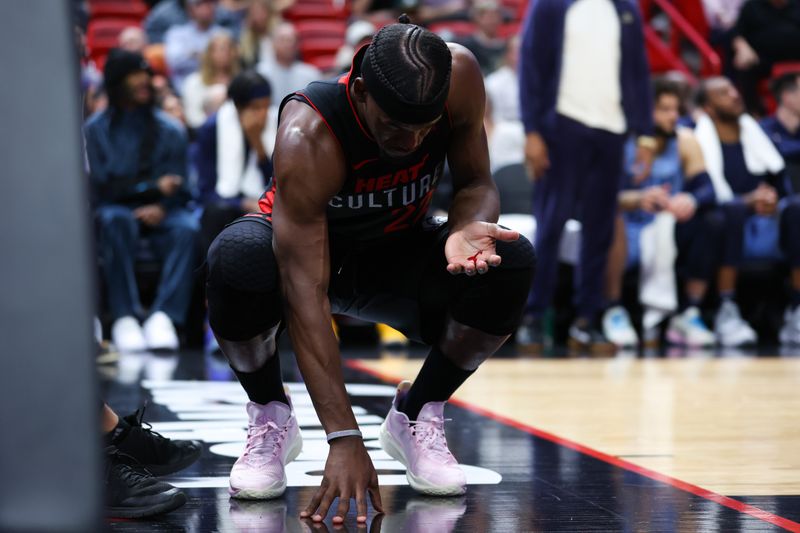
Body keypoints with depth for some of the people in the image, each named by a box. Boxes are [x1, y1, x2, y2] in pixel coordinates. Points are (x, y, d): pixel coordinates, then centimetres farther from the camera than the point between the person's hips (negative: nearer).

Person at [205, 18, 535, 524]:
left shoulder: (459, 76, -26)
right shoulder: (308, 136, -37)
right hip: (302, 247, -3)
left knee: (512, 262, -25)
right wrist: (344, 438, -46)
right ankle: (271, 417, -9)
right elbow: (305, 293, -41)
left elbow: (477, 182, -11)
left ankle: (417, 415, -3)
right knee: (236, 258, -38)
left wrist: (467, 227, -38)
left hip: (397, 253, 4)